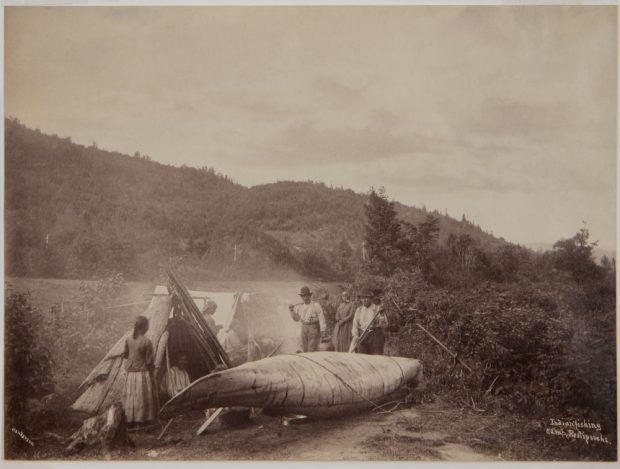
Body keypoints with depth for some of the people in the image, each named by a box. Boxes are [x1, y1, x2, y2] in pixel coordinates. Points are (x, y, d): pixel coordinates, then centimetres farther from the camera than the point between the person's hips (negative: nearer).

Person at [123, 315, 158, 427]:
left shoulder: (128, 340, 1)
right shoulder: (146, 341, -14)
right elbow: (149, 362, -11)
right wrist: (151, 375, 1)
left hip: (130, 374, 5)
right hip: (143, 374, -5)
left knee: (131, 398, 12)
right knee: (143, 399, 3)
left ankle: (131, 421, 19)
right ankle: (140, 421, 5)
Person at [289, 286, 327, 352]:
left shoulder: (316, 305, -7)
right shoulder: (300, 307, 10)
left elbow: (321, 318, -9)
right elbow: (296, 318, 15)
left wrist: (322, 330, -14)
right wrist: (291, 310, 1)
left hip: (314, 328, -6)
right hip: (304, 329, 6)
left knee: (312, 350, -9)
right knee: (305, 350, 9)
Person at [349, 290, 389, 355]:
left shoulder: (378, 309, 4)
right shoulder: (358, 310, 14)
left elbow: (385, 325, 0)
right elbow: (355, 325, 12)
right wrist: (355, 336, -3)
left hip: (375, 336, -3)